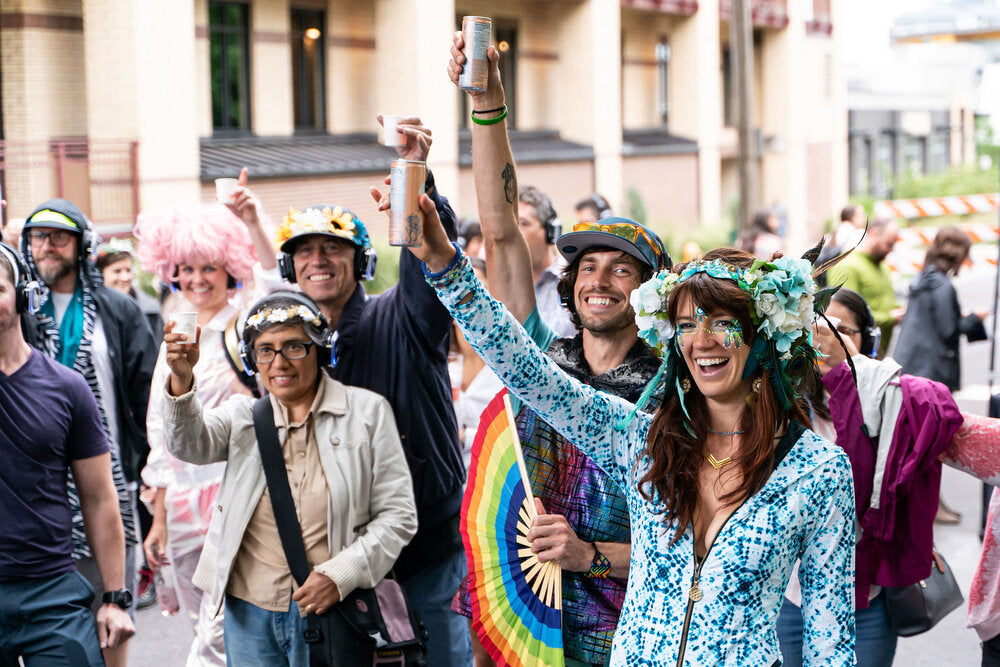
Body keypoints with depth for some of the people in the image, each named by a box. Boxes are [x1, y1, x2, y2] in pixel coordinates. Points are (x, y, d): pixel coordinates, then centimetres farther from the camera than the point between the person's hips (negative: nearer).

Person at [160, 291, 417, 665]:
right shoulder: (242, 414, 9)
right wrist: (182, 380, -29)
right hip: (249, 613, 2)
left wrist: (340, 576, -12)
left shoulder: (367, 412, 1)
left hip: (331, 612, -2)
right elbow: (190, 445, -12)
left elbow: (398, 515, -1)